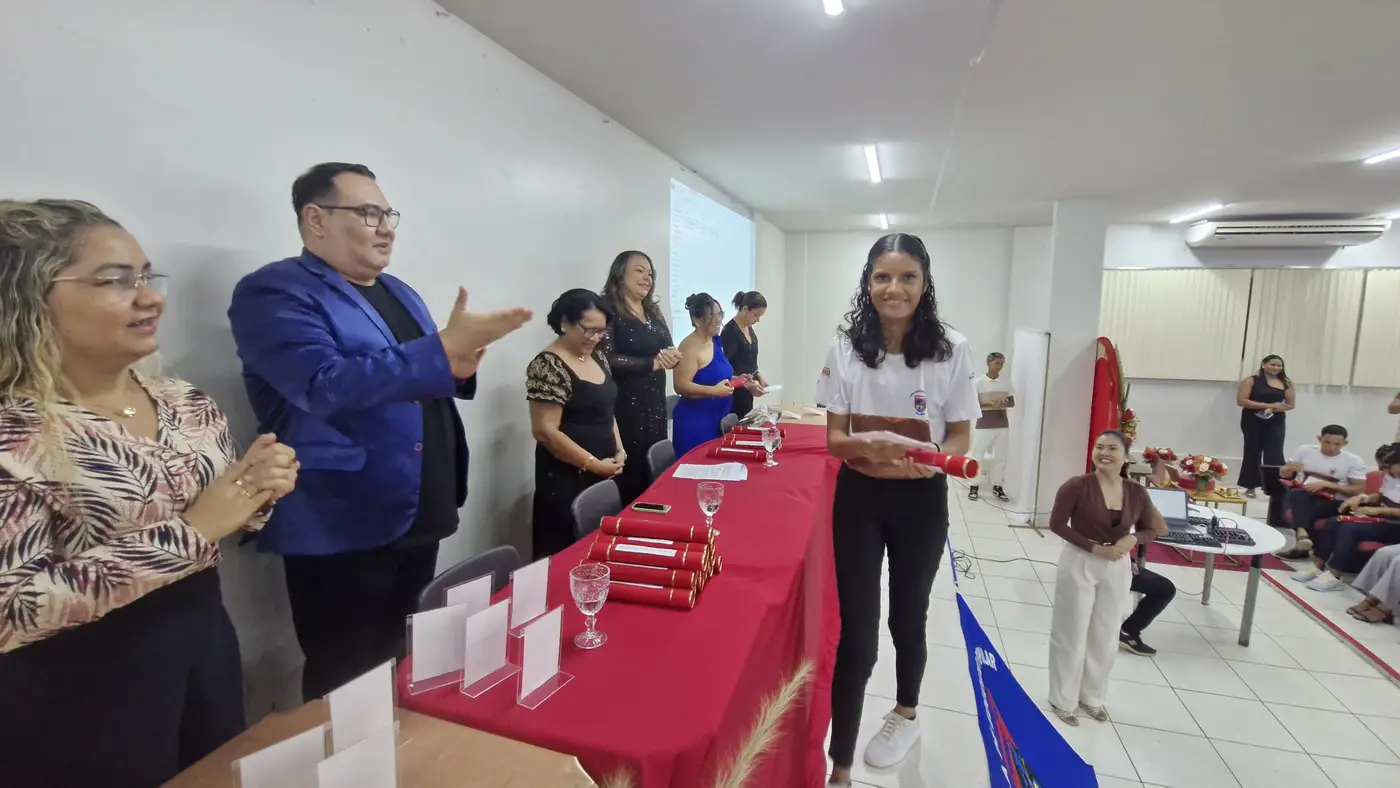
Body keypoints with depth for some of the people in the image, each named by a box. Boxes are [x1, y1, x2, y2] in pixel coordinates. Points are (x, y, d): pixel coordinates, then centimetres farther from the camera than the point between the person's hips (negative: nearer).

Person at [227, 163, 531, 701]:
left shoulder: (398, 293, 14)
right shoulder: (273, 293, -10)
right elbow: (327, 386, -26)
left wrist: (458, 369, -1)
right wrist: (444, 349, -29)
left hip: (418, 517, 8)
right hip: (343, 528, -7)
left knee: (404, 667, 21)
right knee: (347, 683, 6)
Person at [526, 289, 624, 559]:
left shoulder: (597, 357, 9)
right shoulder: (549, 366, -16)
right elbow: (546, 431, -19)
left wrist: (619, 450, 3)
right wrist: (594, 463, -16)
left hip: (605, 474, 8)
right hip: (567, 479, -8)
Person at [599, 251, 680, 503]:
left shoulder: (653, 310, 15)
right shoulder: (608, 309, -8)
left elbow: (667, 349, 17)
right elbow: (607, 359, -18)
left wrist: (672, 357, -7)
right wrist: (651, 363, -18)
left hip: (655, 405, 7)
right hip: (625, 407, -7)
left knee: (654, 474, 12)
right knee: (629, 477, -3)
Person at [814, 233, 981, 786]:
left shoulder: (951, 349, -10)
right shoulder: (846, 347, -8)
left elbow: (960, 439, -3)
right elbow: (833, 437, -4)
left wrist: (929, 462, -25)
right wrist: (865, 445, -27)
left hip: (921, 500, 1)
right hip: (858, 497, 0)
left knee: (908, 616, 21)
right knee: (856, 632, 1)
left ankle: (905, 714, 52)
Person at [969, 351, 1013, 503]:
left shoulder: (1006, 383, 6)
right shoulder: (979, 382, -5)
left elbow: (1012, 403, 11)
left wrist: (1003, 403, -12)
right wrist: (989, 405, -21)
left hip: (1002, 425, 4)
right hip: (983, 426, -3)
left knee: (1000, 456, 7)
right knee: (978, 455, -1)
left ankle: (997, 486, 17)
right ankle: (974, 486, 9)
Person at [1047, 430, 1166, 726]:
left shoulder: (1137, 493, -4)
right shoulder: (1077, 486, -17)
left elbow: (1150, 530, 8)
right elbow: (1057, 524, -14)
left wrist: (1132, 539, -14)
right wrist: (1093, 547, -21)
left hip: (1117, 569, 4)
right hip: (1079, 564, -4)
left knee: (1104, 637, 18)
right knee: (1071, 634, 7)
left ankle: (1093, 696, 39)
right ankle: (1063, 700, 25)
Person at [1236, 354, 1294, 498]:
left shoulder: (1286, 384, 8)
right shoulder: (1251, 381, -3)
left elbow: (1290, 404, 9)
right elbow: (1241, 401, -11)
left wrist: (1278, 408, -12)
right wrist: (1267, 405, -17)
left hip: (1275, 423, 2)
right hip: (1253, 422, -2)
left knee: (1275, 455, -6)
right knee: (1253, 453, 6)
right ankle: (1250, 487, 14)